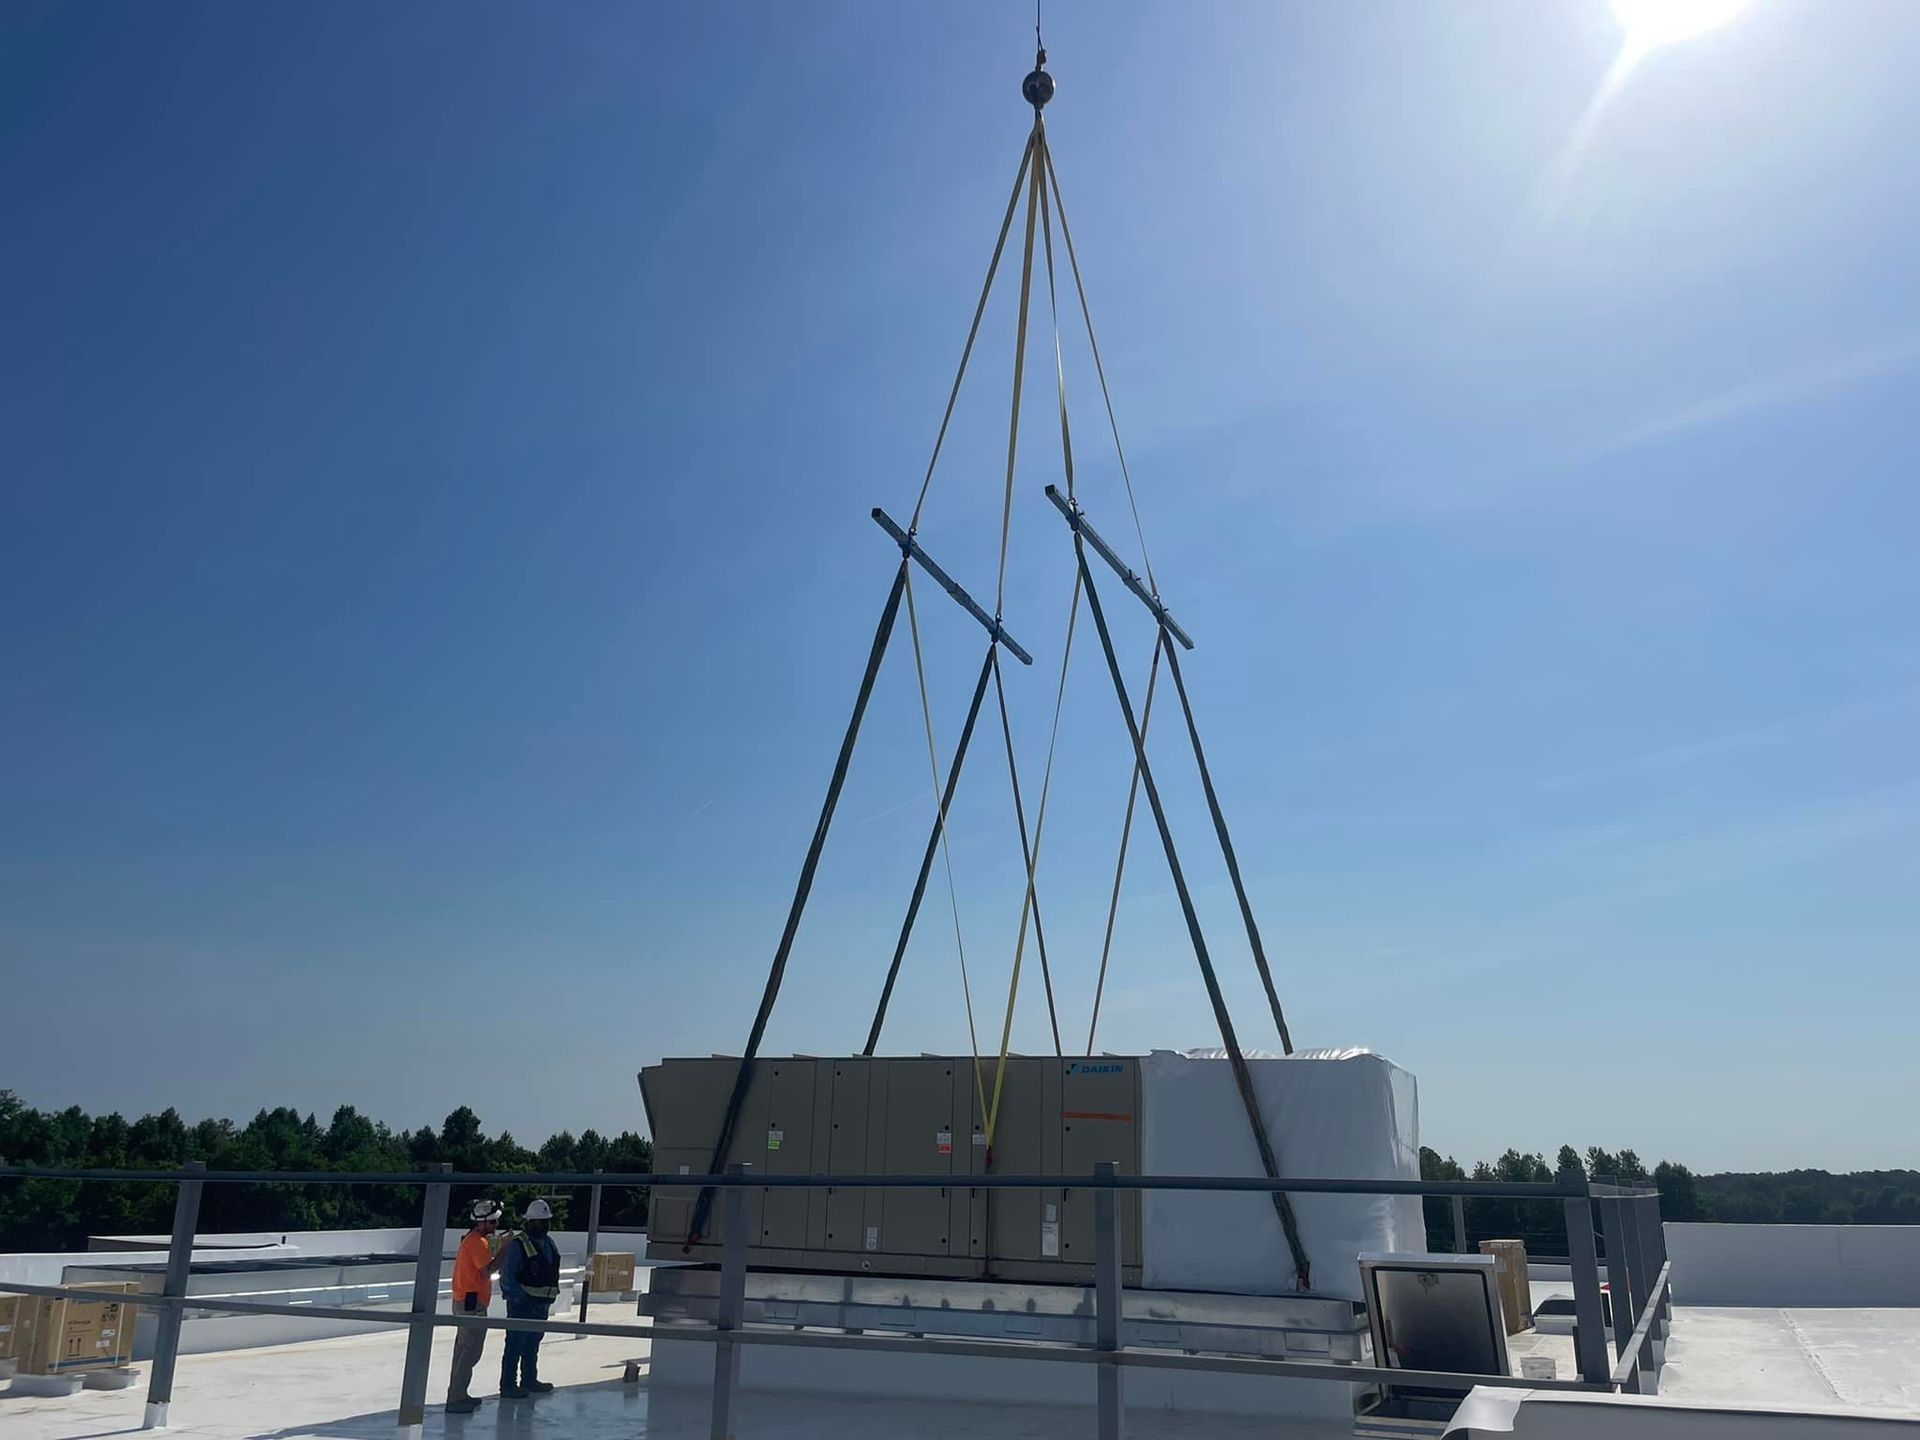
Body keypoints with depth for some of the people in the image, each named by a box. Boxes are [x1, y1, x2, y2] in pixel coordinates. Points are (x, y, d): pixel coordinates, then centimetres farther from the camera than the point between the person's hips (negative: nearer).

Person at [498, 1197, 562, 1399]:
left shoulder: (549, 1243, 12)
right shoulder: (517, 1245, -13)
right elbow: (507, 1276, -16)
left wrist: (551, 1295, 12)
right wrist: (520, 1297, -21)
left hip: (542, 1304, 8)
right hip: (522, 1303, -8)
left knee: (532, 1344, 18)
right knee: (515, 1345, -3)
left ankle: (529, 1380, 29)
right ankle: (507, 1385, 3)